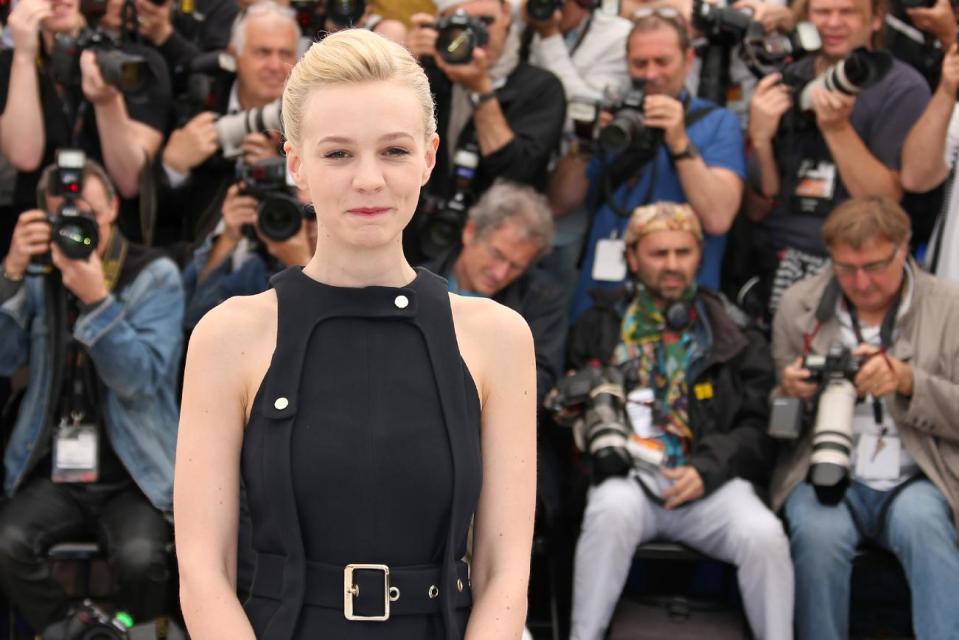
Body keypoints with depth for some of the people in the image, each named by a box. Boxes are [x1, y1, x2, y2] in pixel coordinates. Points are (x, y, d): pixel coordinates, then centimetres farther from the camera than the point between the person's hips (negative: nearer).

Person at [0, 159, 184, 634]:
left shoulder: (155, 276, -1)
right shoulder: (39, 276, 8)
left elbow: (139, 382, -14)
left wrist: (96, 300, -25)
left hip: (132, 475, -2)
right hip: (53, 473, 2)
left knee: (139, 557, -30)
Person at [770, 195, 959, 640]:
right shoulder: (798, 305, 9)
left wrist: (909, 383, -18)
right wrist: (788, 393, -8)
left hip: (914, 481, 0)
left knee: (922, 524, -34)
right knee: (819, 532, -32)